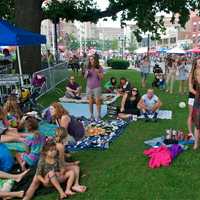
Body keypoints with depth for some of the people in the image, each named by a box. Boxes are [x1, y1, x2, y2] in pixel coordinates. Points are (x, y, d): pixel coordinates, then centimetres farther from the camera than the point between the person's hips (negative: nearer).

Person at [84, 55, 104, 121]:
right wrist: (86, 74, -9)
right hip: (89, 87, 3)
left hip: (97, 87, -3)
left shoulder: (99, 68, -3)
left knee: (97, 102, -2)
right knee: (90, 102, 7)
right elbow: (85, 77, 12)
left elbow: (101, 78, -4)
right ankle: (91, 116, 16)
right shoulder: (88, 68, 6)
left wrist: (98, 73, -20)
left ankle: (98, 116, 8)